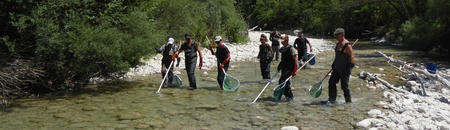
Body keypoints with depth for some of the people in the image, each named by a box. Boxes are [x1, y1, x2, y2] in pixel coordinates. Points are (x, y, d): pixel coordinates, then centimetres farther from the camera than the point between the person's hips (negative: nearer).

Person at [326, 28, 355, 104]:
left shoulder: (347, 45, -17)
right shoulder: (338, 44, 11)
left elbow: (351, 57, -18)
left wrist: (349, 68, -21)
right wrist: (334, 64, 21)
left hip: (345, 69, -9)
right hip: (337, 68, 9)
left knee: (344, 86, -2)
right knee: (331, 82, 4)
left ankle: (348, 101, 16)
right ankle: (332, 99, 11)